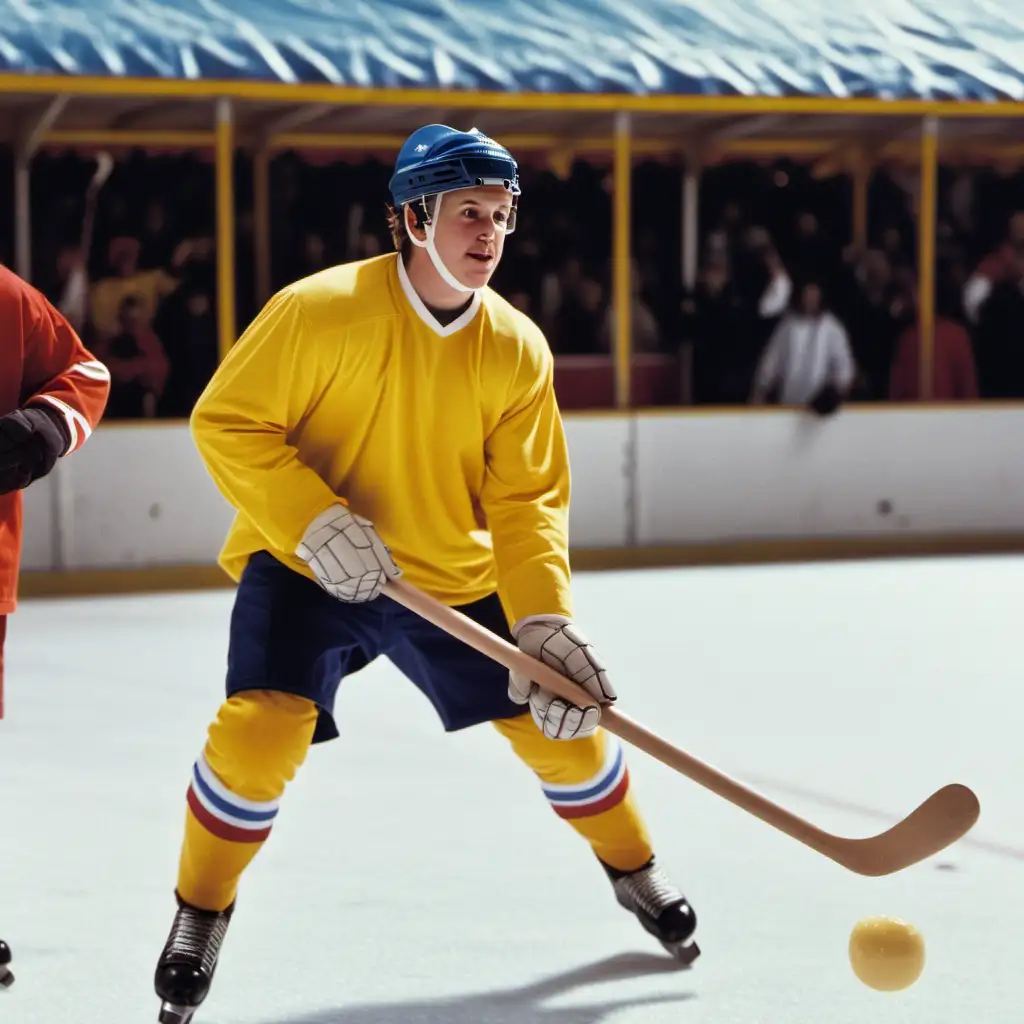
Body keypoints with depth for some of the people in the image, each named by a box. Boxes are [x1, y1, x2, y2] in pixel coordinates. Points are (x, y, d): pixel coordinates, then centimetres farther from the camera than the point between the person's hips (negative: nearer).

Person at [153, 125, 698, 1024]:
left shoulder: (519, 349, -8)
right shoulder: (322, 311, -20)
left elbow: (526, 502, -7)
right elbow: (225, 421, -16)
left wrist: (544, 622, -21)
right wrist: (313, 522, -28)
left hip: (456, 580, 4)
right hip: (303, 569, -4)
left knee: (560, 719, 5)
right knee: (263, 729, -23)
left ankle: (636, 872, 34)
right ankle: (200, 915, 2)